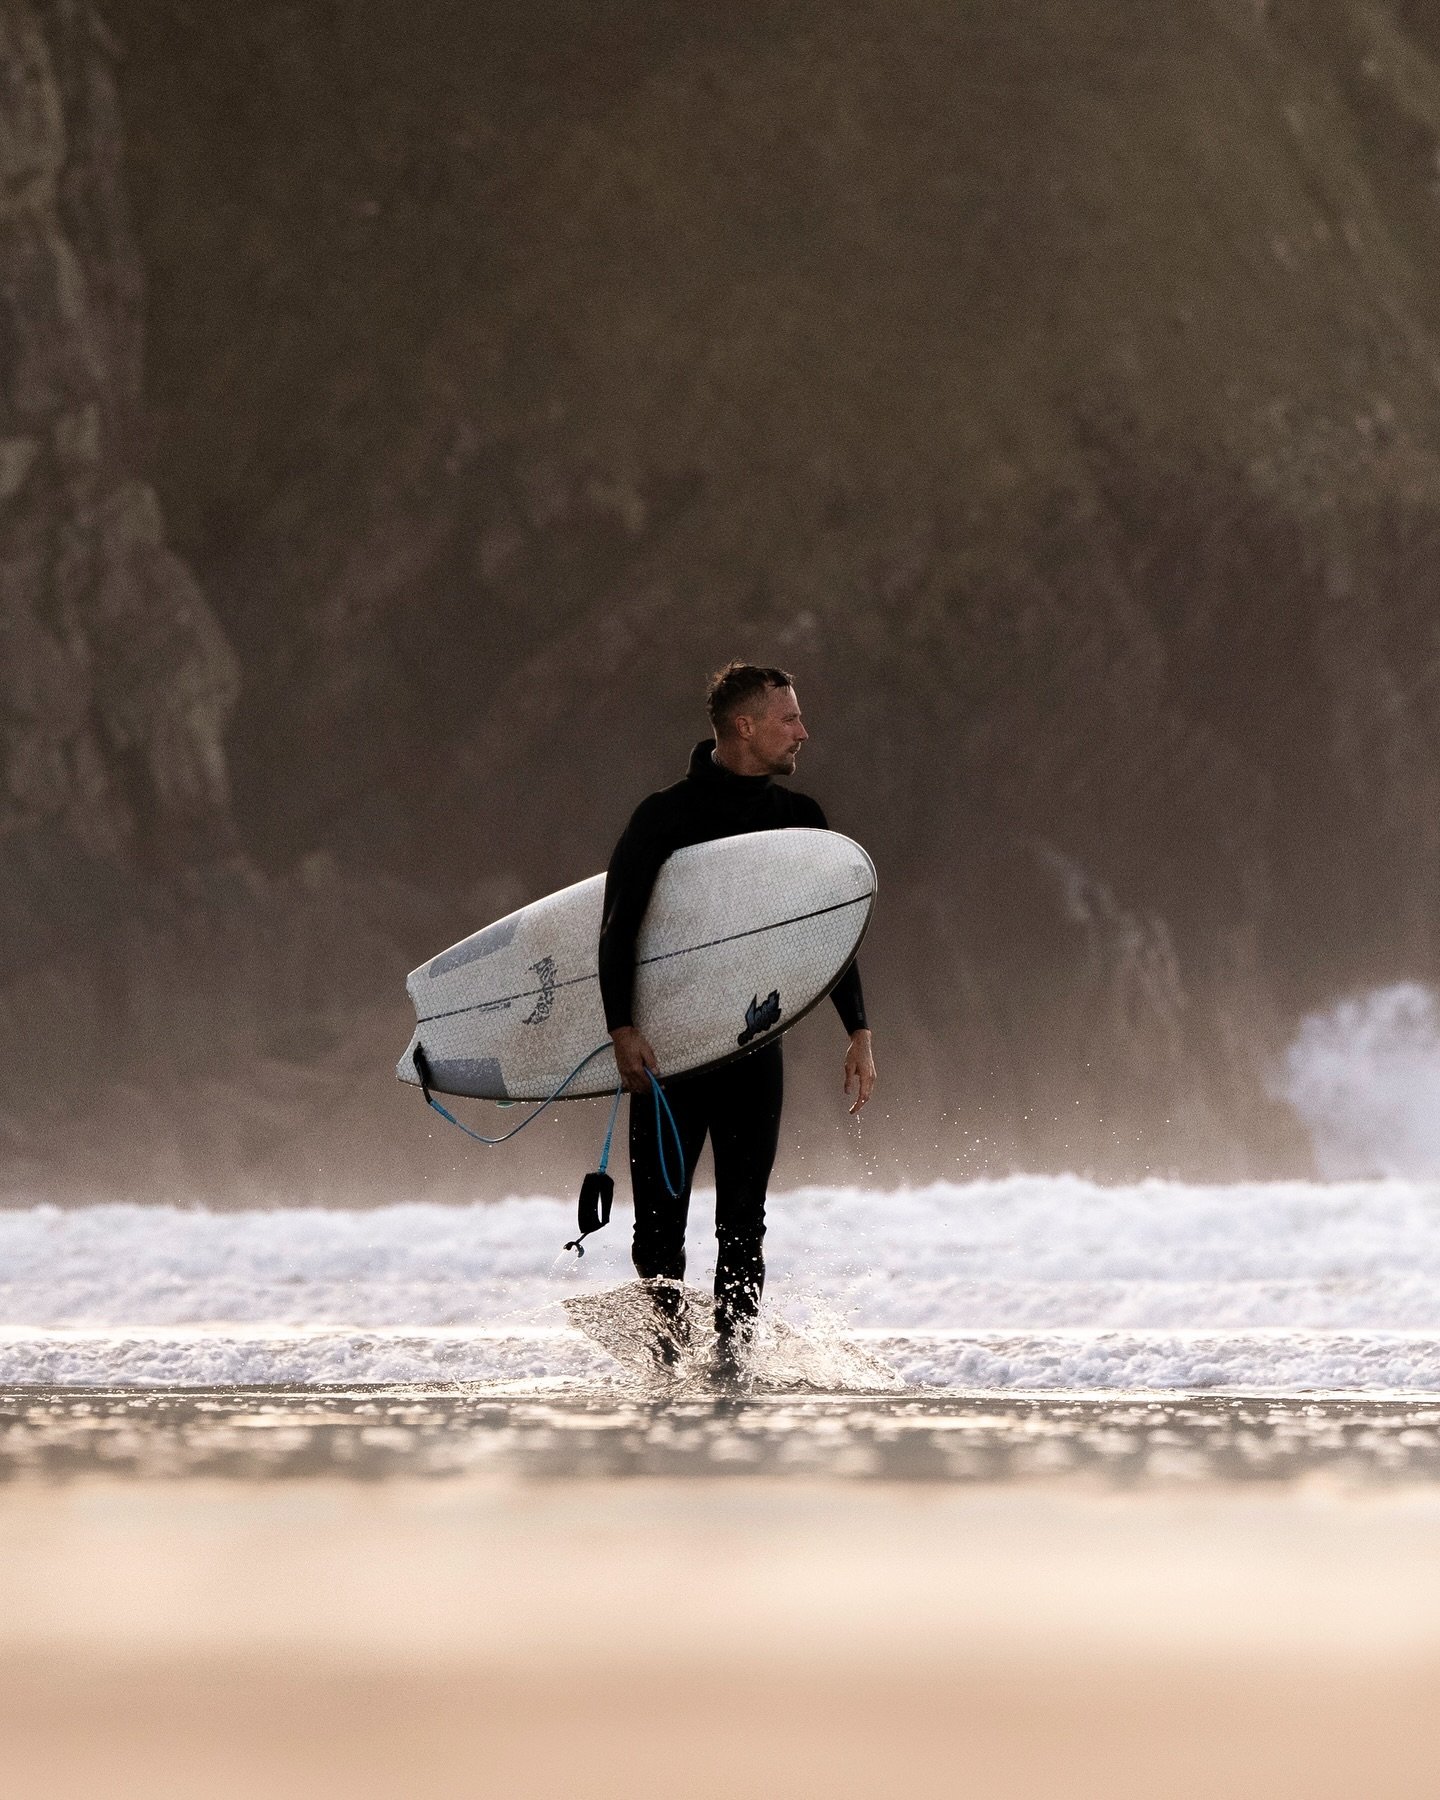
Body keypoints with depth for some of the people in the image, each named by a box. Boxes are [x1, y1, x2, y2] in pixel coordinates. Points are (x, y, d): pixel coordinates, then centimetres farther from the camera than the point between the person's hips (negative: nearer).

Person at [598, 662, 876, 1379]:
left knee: (743, 1214, -4)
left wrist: (857, 1031, 8)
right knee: (659, 1210, -1)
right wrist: (622, 1025, -19)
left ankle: (734, 1347, -3)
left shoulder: (798, 820, 10)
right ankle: (667, 1333, 17)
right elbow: (617, 926, -7)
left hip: (756, 1044, 3)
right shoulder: (666, 816, -4)